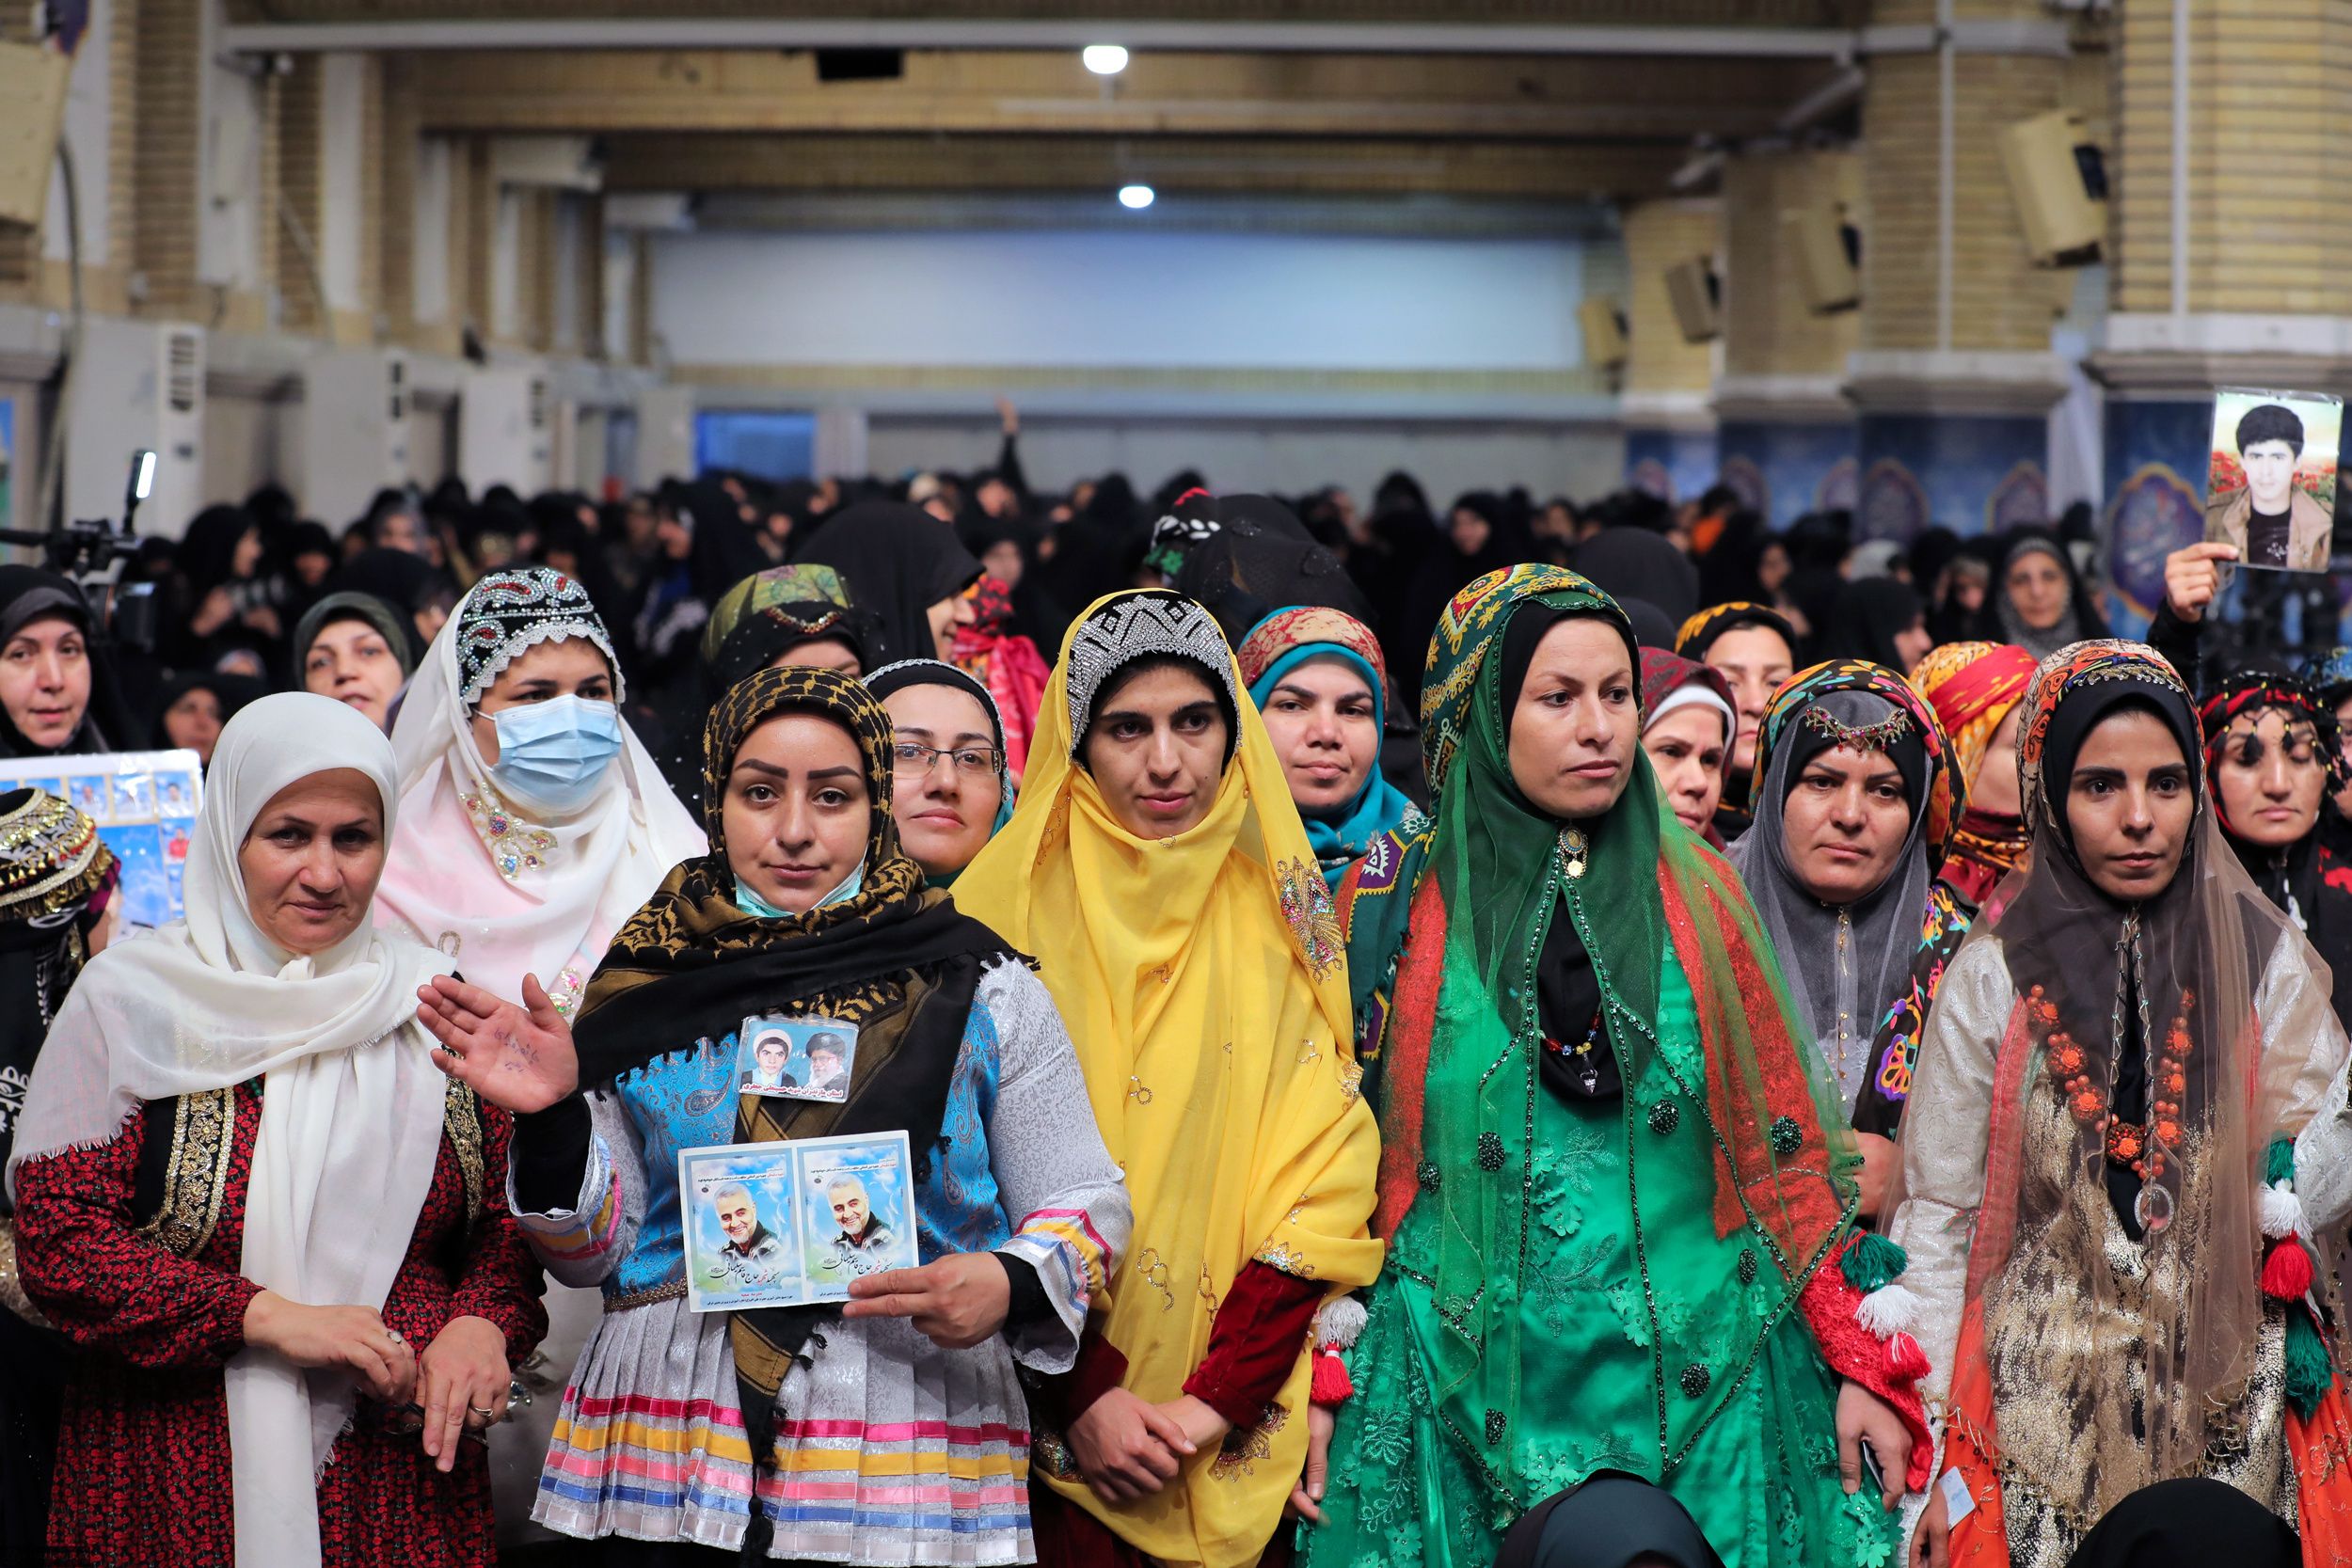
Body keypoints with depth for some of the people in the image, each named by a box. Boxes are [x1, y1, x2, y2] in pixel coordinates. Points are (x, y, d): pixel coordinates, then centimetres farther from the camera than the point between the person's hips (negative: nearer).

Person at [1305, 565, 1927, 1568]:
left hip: (1697, 1389, 1)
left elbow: (1780, 1151, 5)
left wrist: (1860, 1365, 1)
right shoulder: (1403, 911, 1)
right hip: (1470, 1399, -1)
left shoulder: (1694, 897, 5)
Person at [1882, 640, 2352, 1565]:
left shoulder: (2264, 961, 3)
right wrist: (1937, 1453, -2)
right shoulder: (1992, 977, 0)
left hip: (2232, 1411, 1)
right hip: (2046, 1410, -1)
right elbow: (1938, 1218, 2)